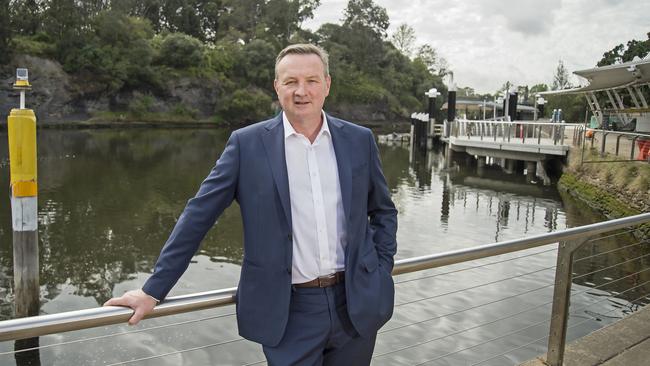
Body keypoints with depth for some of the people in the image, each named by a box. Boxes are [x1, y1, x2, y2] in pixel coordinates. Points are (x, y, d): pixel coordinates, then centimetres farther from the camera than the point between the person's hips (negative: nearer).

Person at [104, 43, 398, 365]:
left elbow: (383, 211, 13)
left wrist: (381, 274, 4)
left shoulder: (359, 140, 2)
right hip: (290, 310, -3)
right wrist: (153, 290, -3)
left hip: (358, 304, 3)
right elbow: (198, 216, -4)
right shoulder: (248, 143, -5)